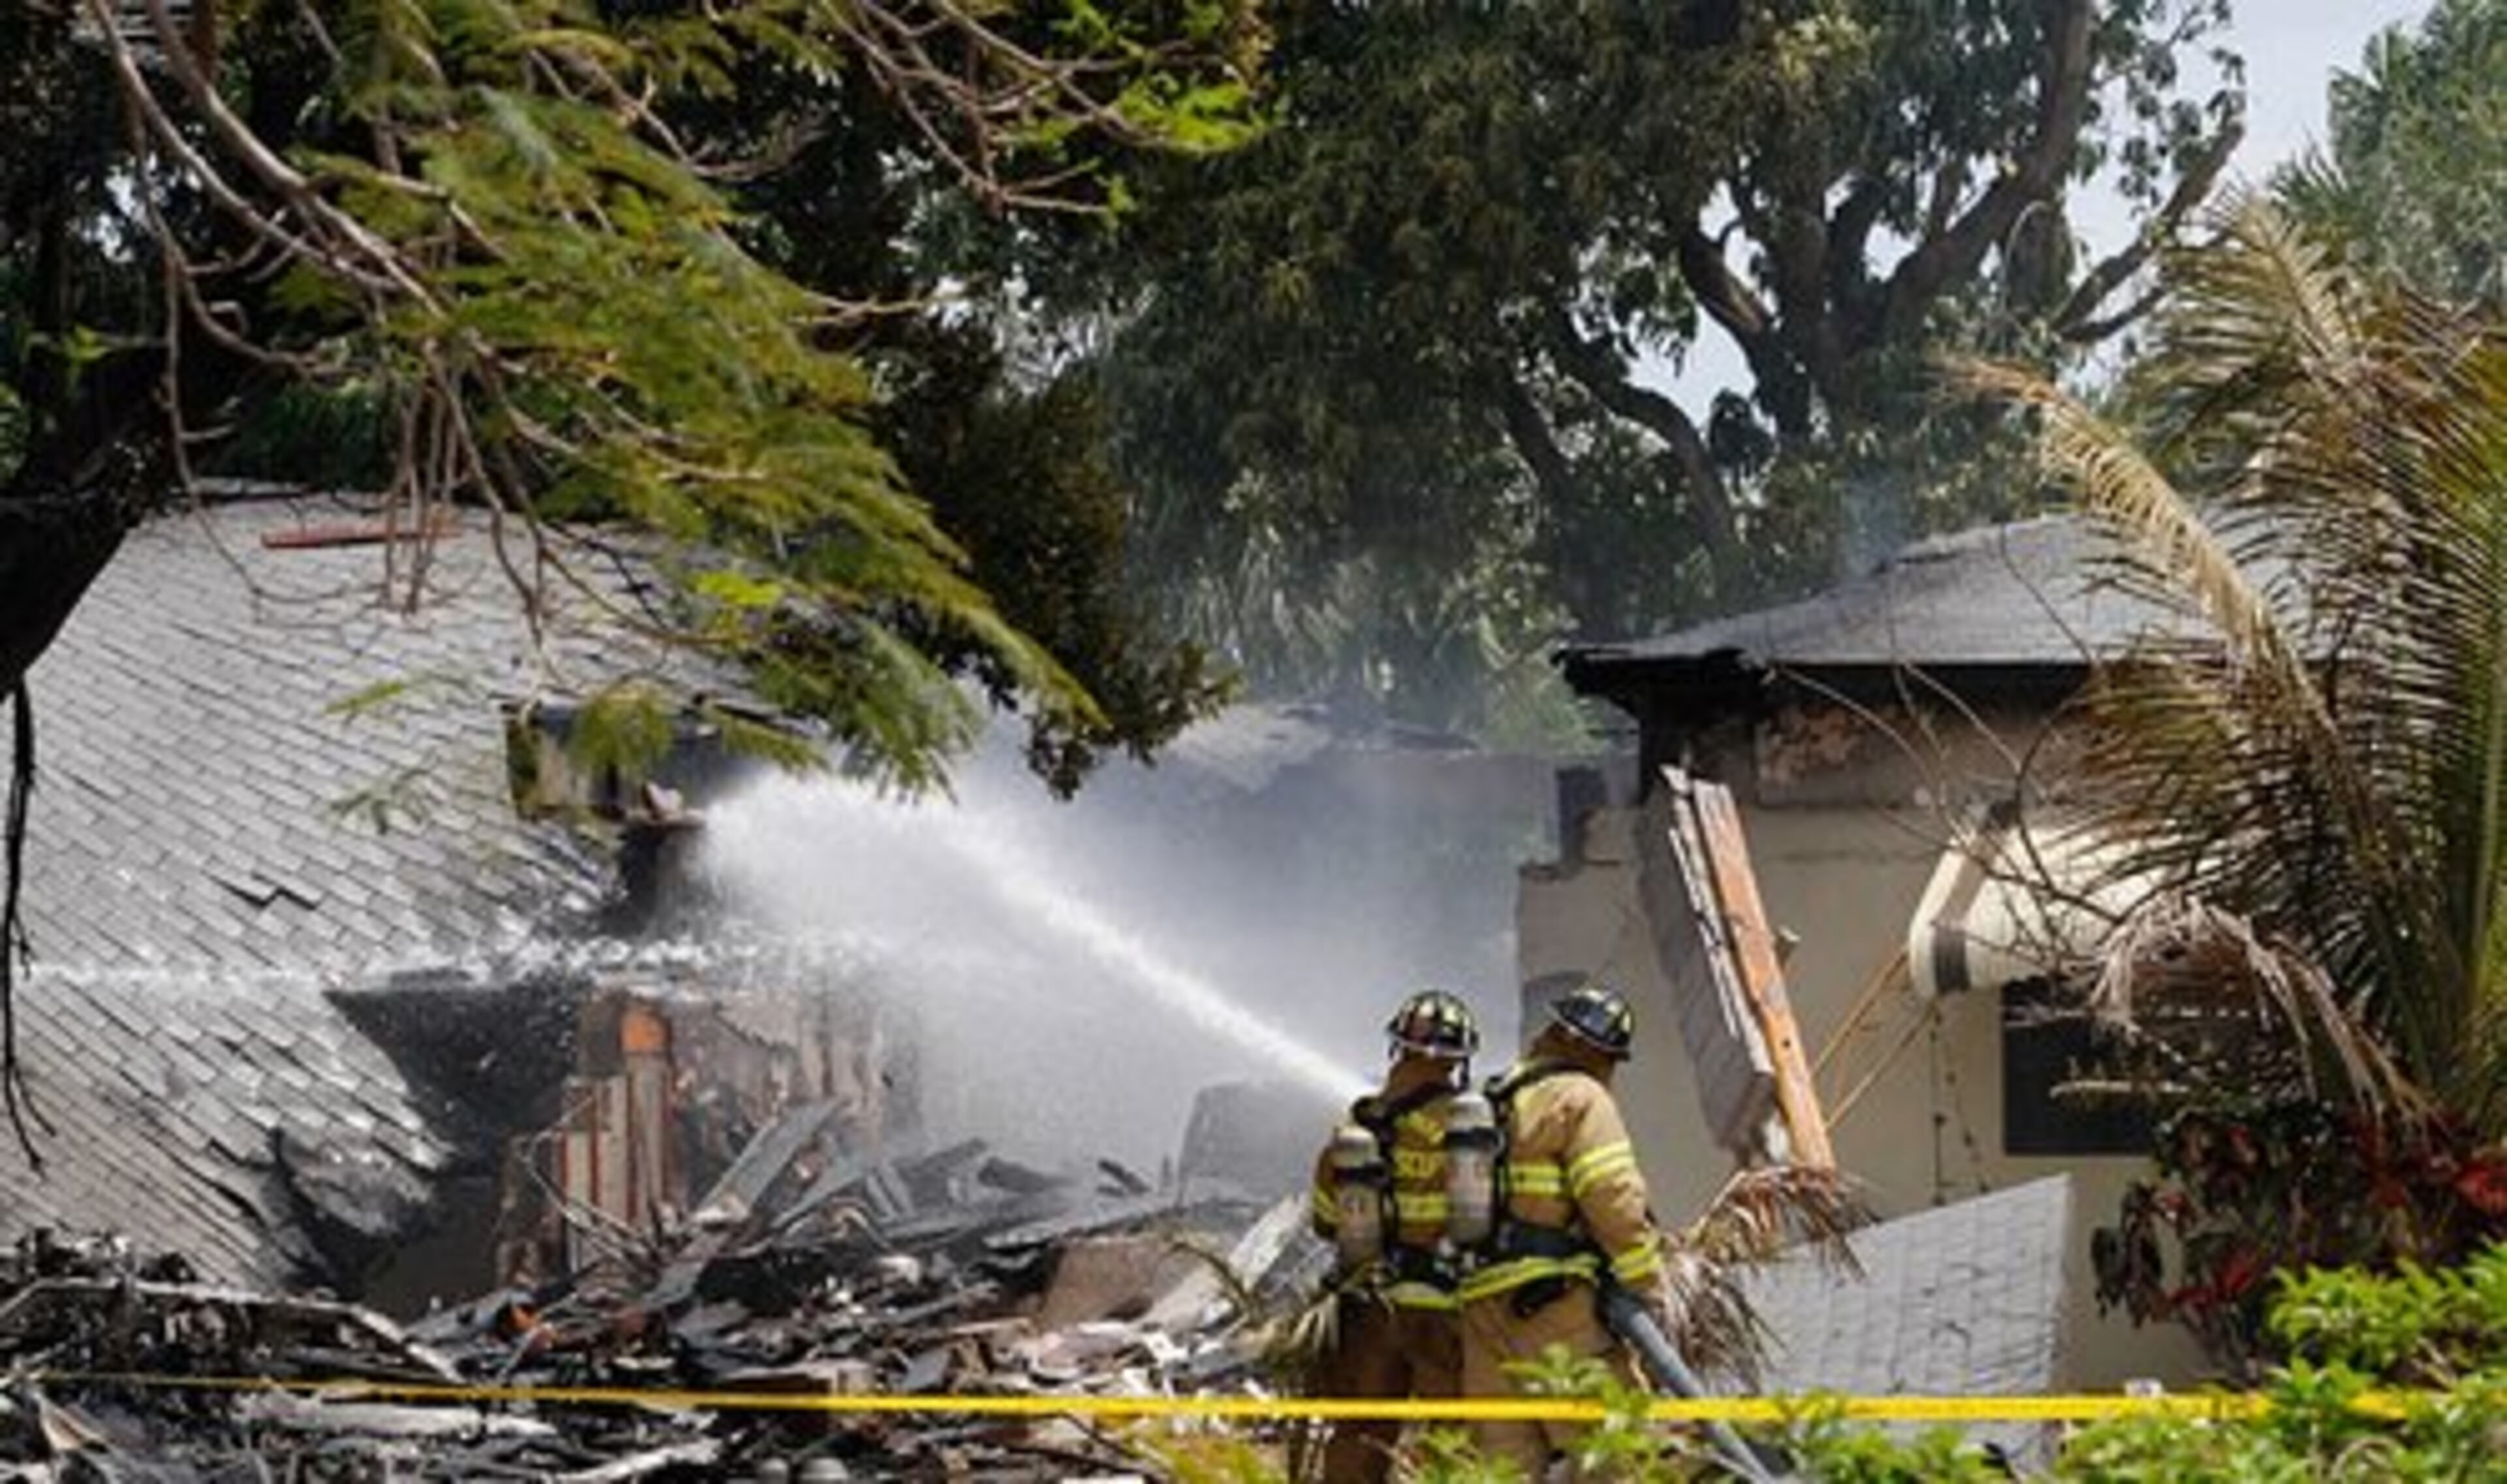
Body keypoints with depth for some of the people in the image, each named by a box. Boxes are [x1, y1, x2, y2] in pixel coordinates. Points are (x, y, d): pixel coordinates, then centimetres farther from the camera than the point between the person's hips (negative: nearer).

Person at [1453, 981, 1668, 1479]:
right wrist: (1647, 1285, -6)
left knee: (1505, 1461, 4)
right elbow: (1614, 1199, -12)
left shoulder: (1496, 1104, 22)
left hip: (1486, 1304, 8)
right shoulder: (1579, 1099, -3)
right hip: (1556, 1299, -8)